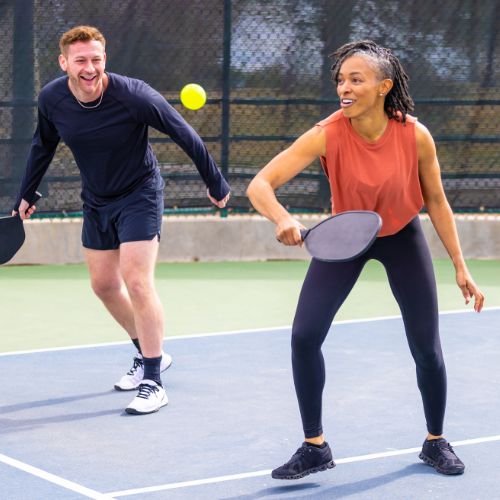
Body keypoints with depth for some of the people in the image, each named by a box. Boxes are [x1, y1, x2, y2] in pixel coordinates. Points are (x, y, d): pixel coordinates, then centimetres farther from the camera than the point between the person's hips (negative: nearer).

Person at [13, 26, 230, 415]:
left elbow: (185, 136, -15)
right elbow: (43, 146, 9)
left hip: (139, 196, -6)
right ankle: (149, 353, 33)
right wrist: (26, 194, 15)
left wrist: (216, 184, -7)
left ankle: (153, 382, -11)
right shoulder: (52, 99, -13)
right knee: (104, 284, 12)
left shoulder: (134, 96, -27)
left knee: (137, 281, -16)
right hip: (96, 201, 6)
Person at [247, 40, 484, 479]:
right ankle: (315, 448, 5)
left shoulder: (416, 136, -25)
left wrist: (460, 266, -6)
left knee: (427, 347, 1)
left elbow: (436, 201, -8)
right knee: (304, 336, -12)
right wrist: (282, 218, -56)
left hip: (402, 237, 0)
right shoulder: (328, 135, -29)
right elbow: (260, 185, -34)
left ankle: (435, 442, 28)